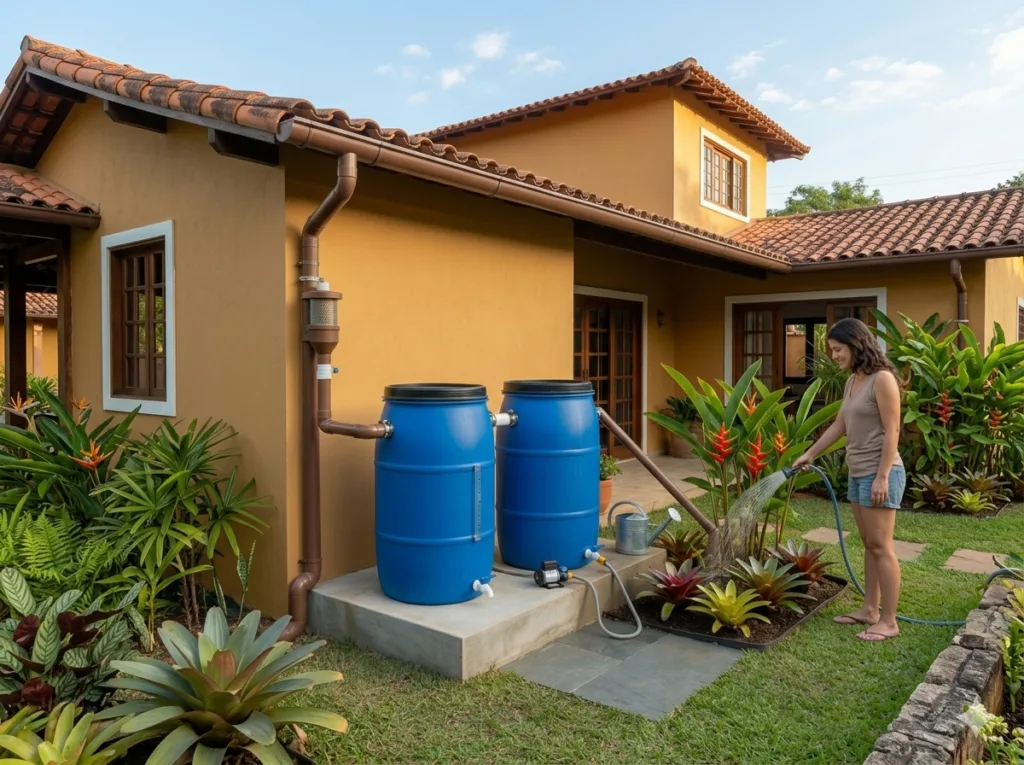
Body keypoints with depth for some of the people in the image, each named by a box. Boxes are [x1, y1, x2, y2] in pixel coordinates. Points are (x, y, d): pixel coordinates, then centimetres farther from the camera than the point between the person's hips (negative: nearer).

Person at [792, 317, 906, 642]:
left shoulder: (882, 379, -15)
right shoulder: (852, 381, 12)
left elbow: (891, 432, -18)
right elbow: (839, 426, 18)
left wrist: (882, 477, -20)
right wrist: (808, 454, 19)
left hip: (880, 473, -9)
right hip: (858, 472, 9)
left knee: (881, 546, -3)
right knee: (869, 544, 14)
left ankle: (889, 621, 6)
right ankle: (870, 610, 23)